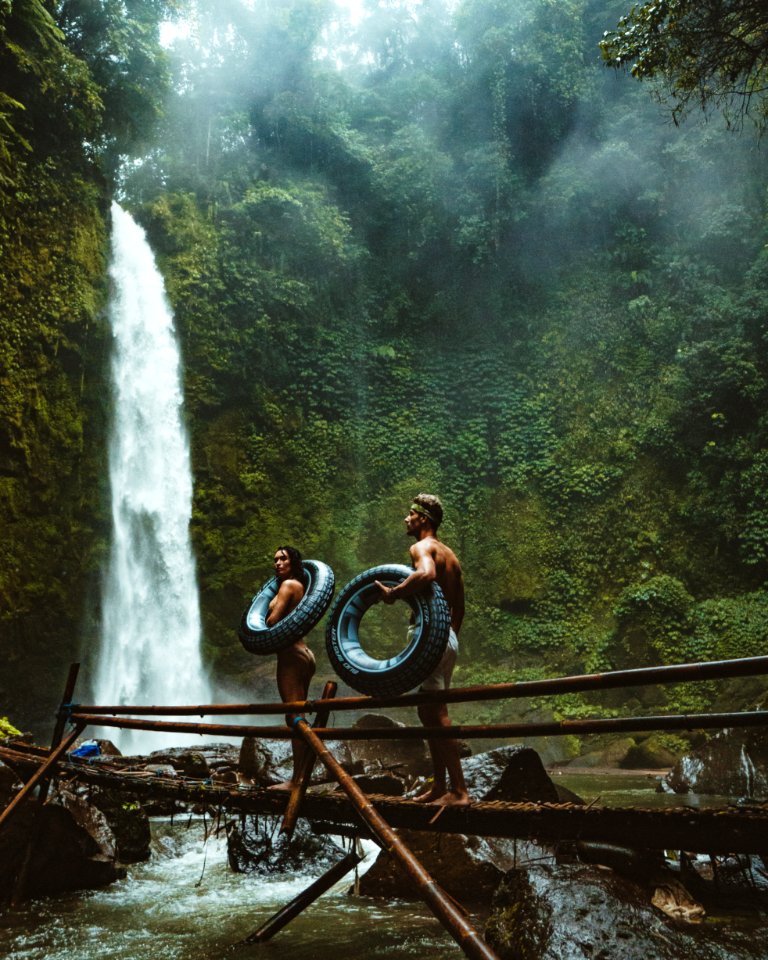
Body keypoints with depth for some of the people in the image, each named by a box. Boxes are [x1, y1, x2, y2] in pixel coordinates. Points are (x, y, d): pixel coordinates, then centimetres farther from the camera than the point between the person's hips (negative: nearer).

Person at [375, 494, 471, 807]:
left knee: (436, 712, -9)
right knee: (430, 711, 16)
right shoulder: (449, 553, 20)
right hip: (448, 637, 10)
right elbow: (459, 605, 22)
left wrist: (393, 593, -22)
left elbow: (426, 573, -33)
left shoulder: (421, 547, -9)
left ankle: (459, 791, -10)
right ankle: (439, 786, 22)